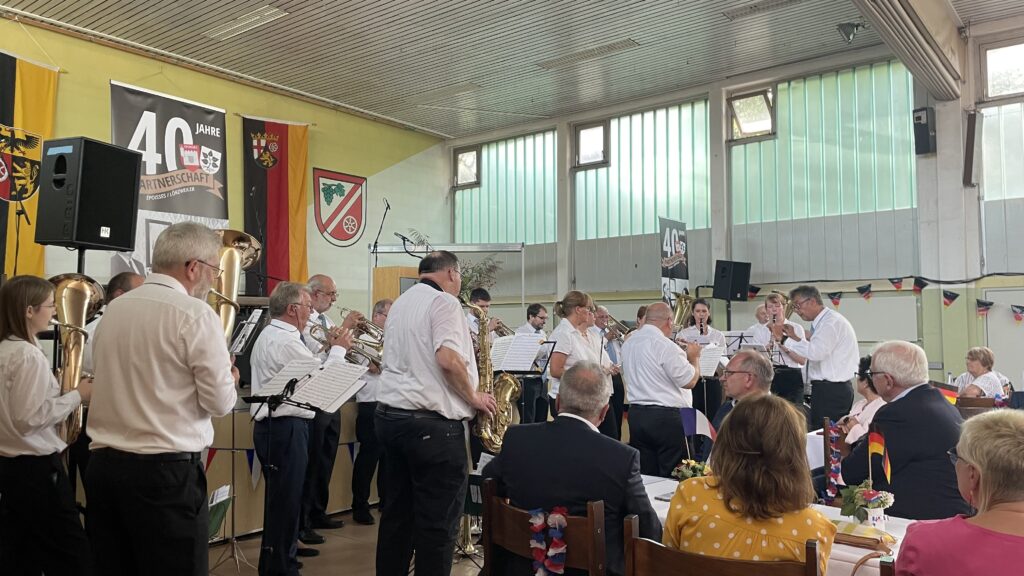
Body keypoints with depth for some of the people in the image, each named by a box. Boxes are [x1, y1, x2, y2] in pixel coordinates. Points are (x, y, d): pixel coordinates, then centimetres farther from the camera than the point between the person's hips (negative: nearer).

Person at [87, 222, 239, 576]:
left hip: (103, 464, 7)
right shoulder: (195, 313, -13)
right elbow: (220, 402, -12)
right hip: (166, 470, -7)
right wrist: (229, 380, 8)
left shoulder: (113, 310, 9)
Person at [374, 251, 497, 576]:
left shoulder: (400, 303, 17)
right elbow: (448, 359, -24)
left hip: (390, 415, 9)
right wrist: (474, 398, -10)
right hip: (432, 424, -9)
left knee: (397, 513, 16)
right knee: (438, 522, 0)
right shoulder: (443, 301, -10)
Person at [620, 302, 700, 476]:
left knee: (644, 475, 10)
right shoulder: (666, 346, -16)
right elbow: (689, 381, -14)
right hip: (666, 417, -7)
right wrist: (693, 358, 6)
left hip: (636, 414, 7)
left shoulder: (628, 343, 8)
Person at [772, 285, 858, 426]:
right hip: (833, 389, 9)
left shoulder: (831, 321, -14)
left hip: (830, 390, -9)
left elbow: (815, 353, -26)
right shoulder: (823, 321, 15)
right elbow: (813, 351, 17)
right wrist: (794, 337, 8)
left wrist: (784, 339, -20)